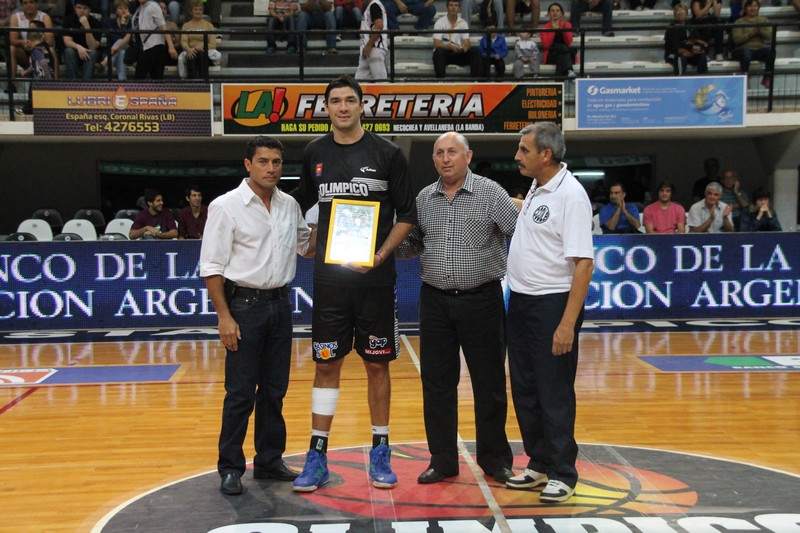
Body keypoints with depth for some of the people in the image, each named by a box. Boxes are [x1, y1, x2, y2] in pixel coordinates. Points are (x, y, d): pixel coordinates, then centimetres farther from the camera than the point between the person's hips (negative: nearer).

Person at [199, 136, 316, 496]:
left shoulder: (289, 206, 9)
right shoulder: (226, 206, -8)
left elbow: (307, 246, 26)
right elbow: (212, 267, -10)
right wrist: (224, 316, -16)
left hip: (280, 304, 6)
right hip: (244, 304, -5)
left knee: (275, 390, 11)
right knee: (240, 393, -2)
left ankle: (270, 461, 23)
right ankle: (230, 468, 9)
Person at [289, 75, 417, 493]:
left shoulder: (387, 153, -1)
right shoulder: (315, 153, 7)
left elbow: (407, 215, 0)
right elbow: (302, 201, 22)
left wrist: (379, 256, -11)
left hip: (375, 277, -2)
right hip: (329, 275, 2)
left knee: (377, 364, 6)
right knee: (326, 364, 5)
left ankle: (380, 454, 18)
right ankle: (317, 457, 12)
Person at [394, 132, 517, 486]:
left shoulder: (491, 194, -5)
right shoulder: (424, 199, 8)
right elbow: (413, 245, 14)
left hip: (481, 300, -3)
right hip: (435, 300, 4)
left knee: (489, 384, 5)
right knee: (437, 384, 7)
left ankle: (495, 459, 19)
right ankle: (442, 460, 19)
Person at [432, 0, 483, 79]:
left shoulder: (463, 23, 3)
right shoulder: (440, 22, -8)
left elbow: (467, 43, -4)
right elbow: (437, 44, -17)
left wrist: (464, 48, -31)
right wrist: (451, 46, -35)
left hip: (459, 53, 3)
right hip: (444, 53, -3)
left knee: (475, 52, -20)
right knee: (439, 51, -37)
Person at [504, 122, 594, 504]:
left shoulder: (570, 194, -16)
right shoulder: (536, 190, 10)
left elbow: (583, 263, -21)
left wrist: (568, 323, -24)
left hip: (552, 304, -9)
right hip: (521, 301, 9)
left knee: (554, 393, -1)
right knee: (525, 390, 14)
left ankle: (562, 474, 11)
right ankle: (539, 464, 26)